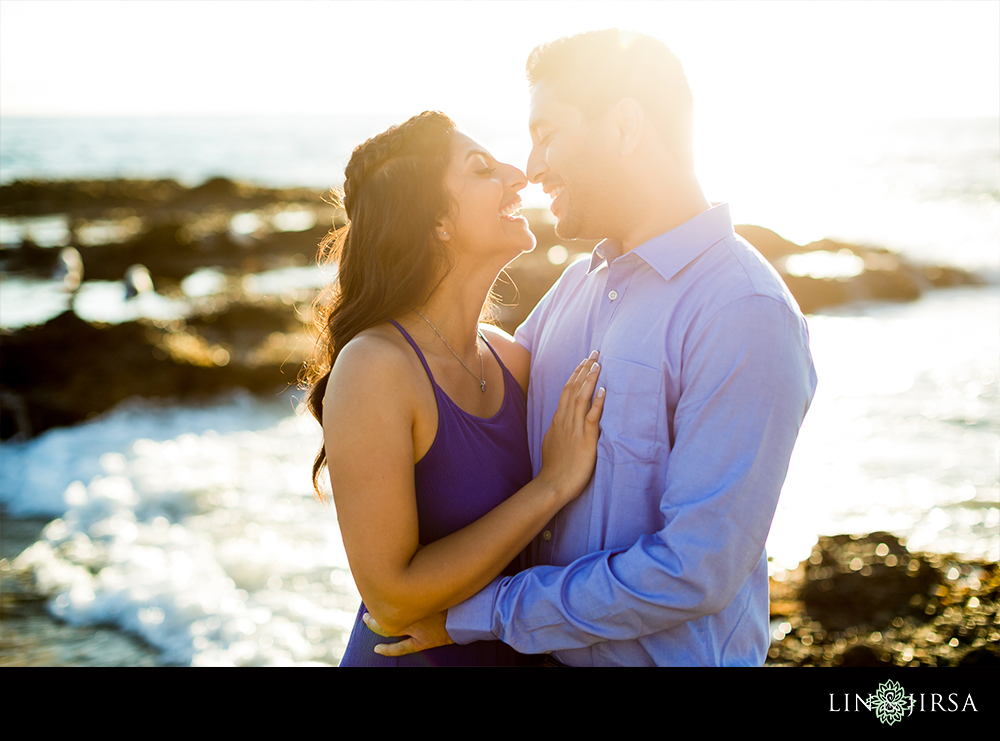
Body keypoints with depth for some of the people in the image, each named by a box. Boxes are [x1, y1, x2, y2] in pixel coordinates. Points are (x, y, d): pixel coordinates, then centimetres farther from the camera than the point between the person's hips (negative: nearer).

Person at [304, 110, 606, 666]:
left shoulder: (507, 356, -6)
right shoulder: (372, 368, -25)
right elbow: (391, 599, -25)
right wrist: (556, 483, -23)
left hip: (511, 649, 7)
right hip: (411, 657, -6)